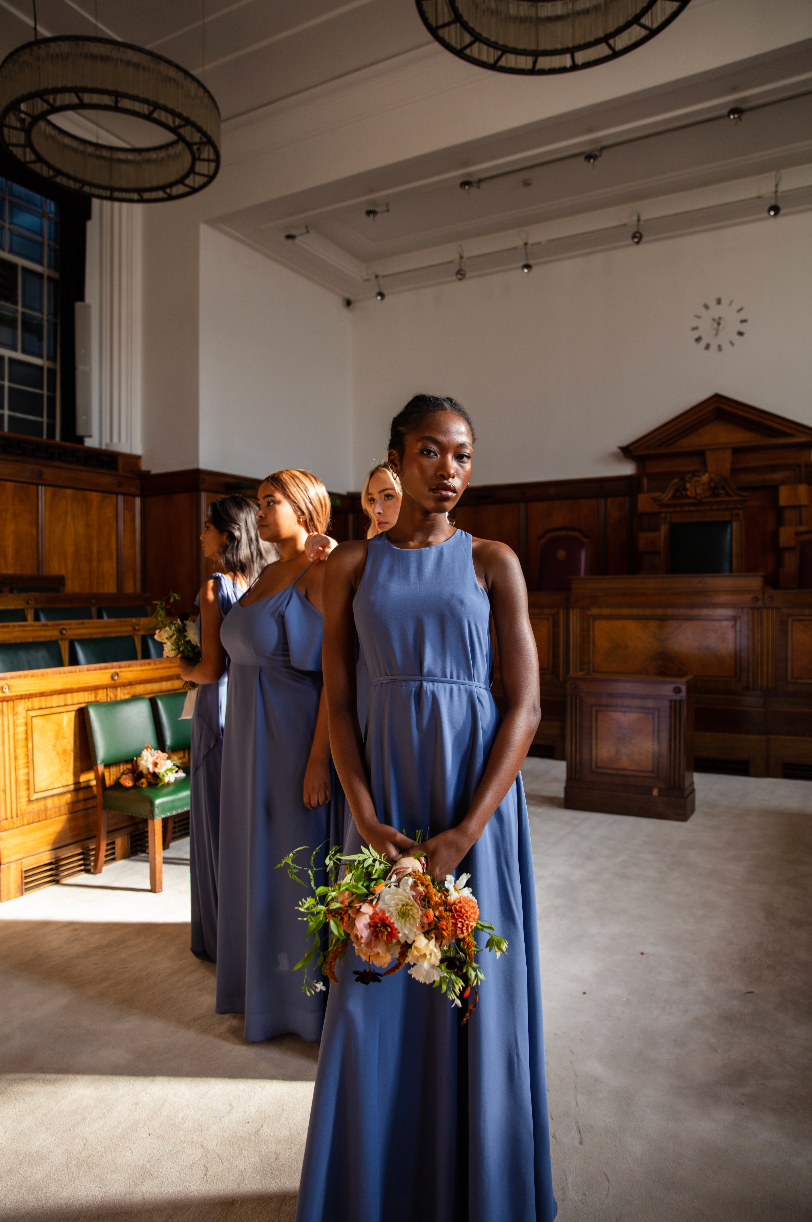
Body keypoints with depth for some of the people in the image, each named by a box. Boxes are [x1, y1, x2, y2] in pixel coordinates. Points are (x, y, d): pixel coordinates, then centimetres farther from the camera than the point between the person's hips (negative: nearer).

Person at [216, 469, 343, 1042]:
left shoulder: (322, 574, -15)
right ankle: (269, 980, 38)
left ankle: (311, 996, 25)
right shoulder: (269, 575, 12)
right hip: (255, 743, 9)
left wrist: (319, 760, -23)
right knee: (263, 861, 19)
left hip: (298, 744, -9)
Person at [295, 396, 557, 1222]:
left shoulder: (492, 562, -1)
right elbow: (337, 702, 1)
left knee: (474, 993, 10)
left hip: (477, 794, -1)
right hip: (385, 796, 1)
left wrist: (465, 833, -14)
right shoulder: (350, 565, 3)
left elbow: (525, 706, -6)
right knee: (374, 995, 10)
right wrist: (366, 821, -10)